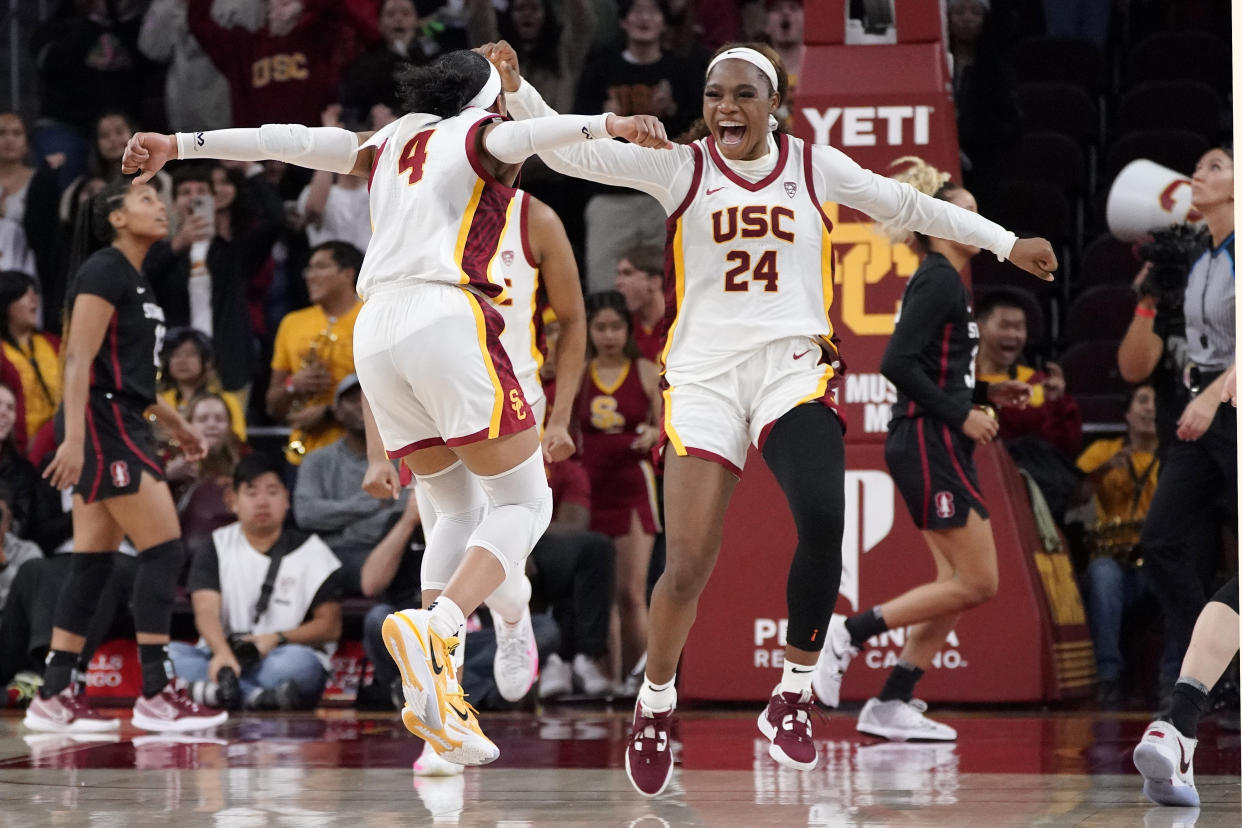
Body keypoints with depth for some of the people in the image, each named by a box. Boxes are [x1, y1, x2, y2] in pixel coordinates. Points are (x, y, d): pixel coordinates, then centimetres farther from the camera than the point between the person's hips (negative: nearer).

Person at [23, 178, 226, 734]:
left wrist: (172, 420, 29)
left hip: (122, 426, 10)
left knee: (94, 562, 7)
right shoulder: (104, 272, -11)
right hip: (102, 423, -10)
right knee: (163, 547, -11)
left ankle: (53, 697, 6)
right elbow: (79, 359, -19)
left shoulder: (134, 279, 19)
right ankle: (154, 694, -11)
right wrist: (73, 438, -26)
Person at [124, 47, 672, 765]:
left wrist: (180, 145, 26)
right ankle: (436, 628, -28)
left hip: (377, 330, 6)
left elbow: (292, 140, 21)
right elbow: (518, 137, -14)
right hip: (448, 318, -6)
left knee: (459, 513, 16)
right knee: (524, 503, 0)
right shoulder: (479, 136, 9)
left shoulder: (394, 143, 24)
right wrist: (609, 125, -30)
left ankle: (438, 693, -2)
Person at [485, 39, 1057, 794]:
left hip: (794, 366, 0)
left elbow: (908, 206, 19)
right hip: (705, 377, 0)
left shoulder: (815, 167, 8)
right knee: (688, 567, -8)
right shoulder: (680, 169, 4)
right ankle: (656, 705, 19)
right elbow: (568, 151, -2)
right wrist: (516, 87, -18)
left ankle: (794, 697, -9)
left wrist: (1006, 244, 24)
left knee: (823, 520, -27)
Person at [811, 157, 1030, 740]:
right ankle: (848, 632, -5)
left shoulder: (940, 281, 18)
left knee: (959, 583, 8)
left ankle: (891, 705, 6)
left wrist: (985, 393, 14)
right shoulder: (938, 281, -12)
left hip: (935, 447, 10)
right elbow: (898, 365, -21)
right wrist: (962, 415, -17)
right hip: (929, 446, -10)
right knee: (977, 583, -9)